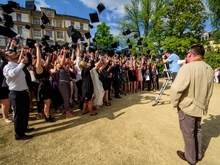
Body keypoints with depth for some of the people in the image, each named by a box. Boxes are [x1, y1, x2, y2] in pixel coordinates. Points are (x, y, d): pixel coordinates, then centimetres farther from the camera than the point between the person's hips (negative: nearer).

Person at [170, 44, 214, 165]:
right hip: (201, 107, 7)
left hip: (187, 107, -7)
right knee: (197, 130, 25)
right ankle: (198, 154, 44)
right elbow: (209, 91, 10)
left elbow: (175, 89, -26)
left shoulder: (187, 67, -23)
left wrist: (175, 103, -14)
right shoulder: (209, 69, 1)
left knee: (188, 133, 12)